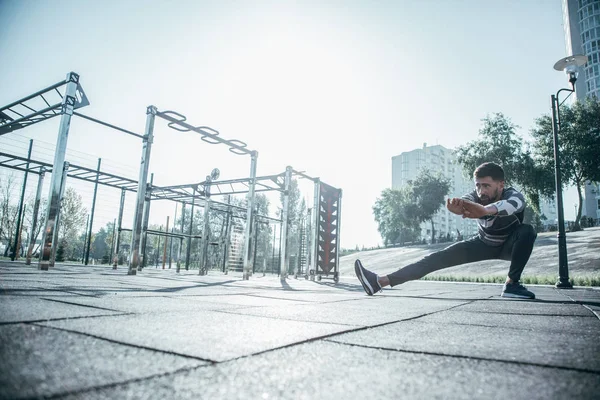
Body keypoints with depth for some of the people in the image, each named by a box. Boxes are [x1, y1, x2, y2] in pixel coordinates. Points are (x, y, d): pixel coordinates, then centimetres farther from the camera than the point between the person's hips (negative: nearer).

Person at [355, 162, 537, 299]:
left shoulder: (512, 195, -32)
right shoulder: (476, 197, -25)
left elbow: (512, 204, -58)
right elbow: (465, 202, -50)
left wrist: (485, 210, -80)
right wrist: (457, 206, -76)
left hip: (510, 245, -1)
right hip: (484, 243, 1)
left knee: (527, 231, -35)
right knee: (440, 257, -18)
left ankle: (512, 283, -23)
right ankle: (381, 281, -30)